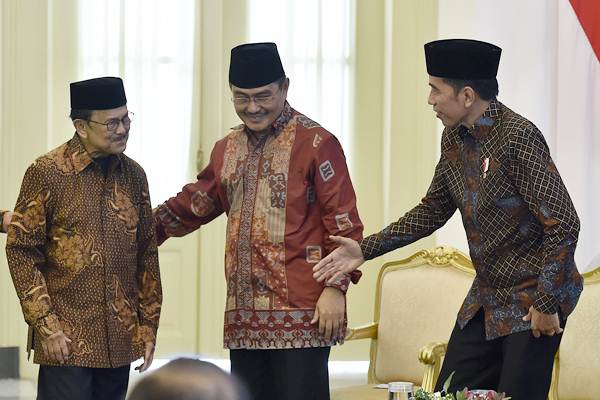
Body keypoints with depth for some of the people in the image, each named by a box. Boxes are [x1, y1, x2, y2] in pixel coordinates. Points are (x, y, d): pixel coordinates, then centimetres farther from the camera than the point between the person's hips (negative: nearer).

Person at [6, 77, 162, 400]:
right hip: (66, 339, -5)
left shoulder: (134, 175, 9)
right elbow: (21, 253, -6)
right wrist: (46, 327, -11)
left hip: (121, 338, 5)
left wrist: (148, 327, 9)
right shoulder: (46, 173, -6)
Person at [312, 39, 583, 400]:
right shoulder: (455, 137, 4)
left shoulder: (518, 138, -22)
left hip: (534, 301, -9)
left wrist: (546, 303, -20)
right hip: (486, 297, 9)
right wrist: (366, 250, 10)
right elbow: (434, 210, 16)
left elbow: (564, 224, -22)